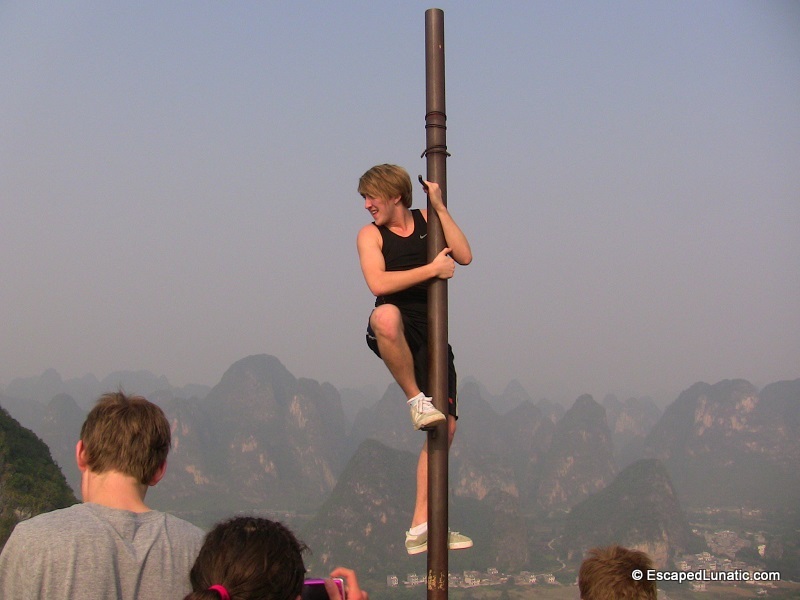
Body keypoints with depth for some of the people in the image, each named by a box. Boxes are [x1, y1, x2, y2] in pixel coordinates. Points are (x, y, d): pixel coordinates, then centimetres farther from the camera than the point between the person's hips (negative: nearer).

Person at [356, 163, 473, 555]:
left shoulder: (426, 221, 12)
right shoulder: (370, 234, 1)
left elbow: (464, 256, -2)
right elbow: (378, 283, -16)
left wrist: (440, 207, -5)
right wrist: (432, 269, -14)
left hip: (430, 336, 4)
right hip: (396, 332, -4)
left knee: (445, 427, -2)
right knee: (386, 315, -43)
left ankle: (420, 528, 6)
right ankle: (416, 399, -24)